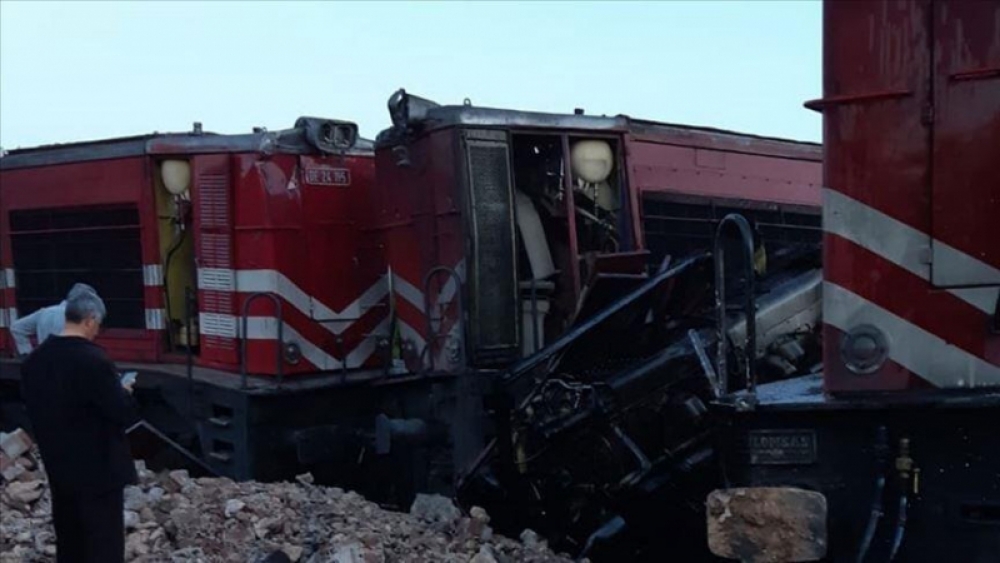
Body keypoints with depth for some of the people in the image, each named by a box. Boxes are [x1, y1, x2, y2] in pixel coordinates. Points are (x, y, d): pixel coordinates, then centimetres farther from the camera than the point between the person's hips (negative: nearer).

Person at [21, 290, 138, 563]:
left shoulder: (34, 359, 1)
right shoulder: (93, 361, -23)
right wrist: (124, 393, 0)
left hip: (58, 466, 7)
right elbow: (125, 414, -20)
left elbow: (33, 408, 11)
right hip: (98, 468, -7)